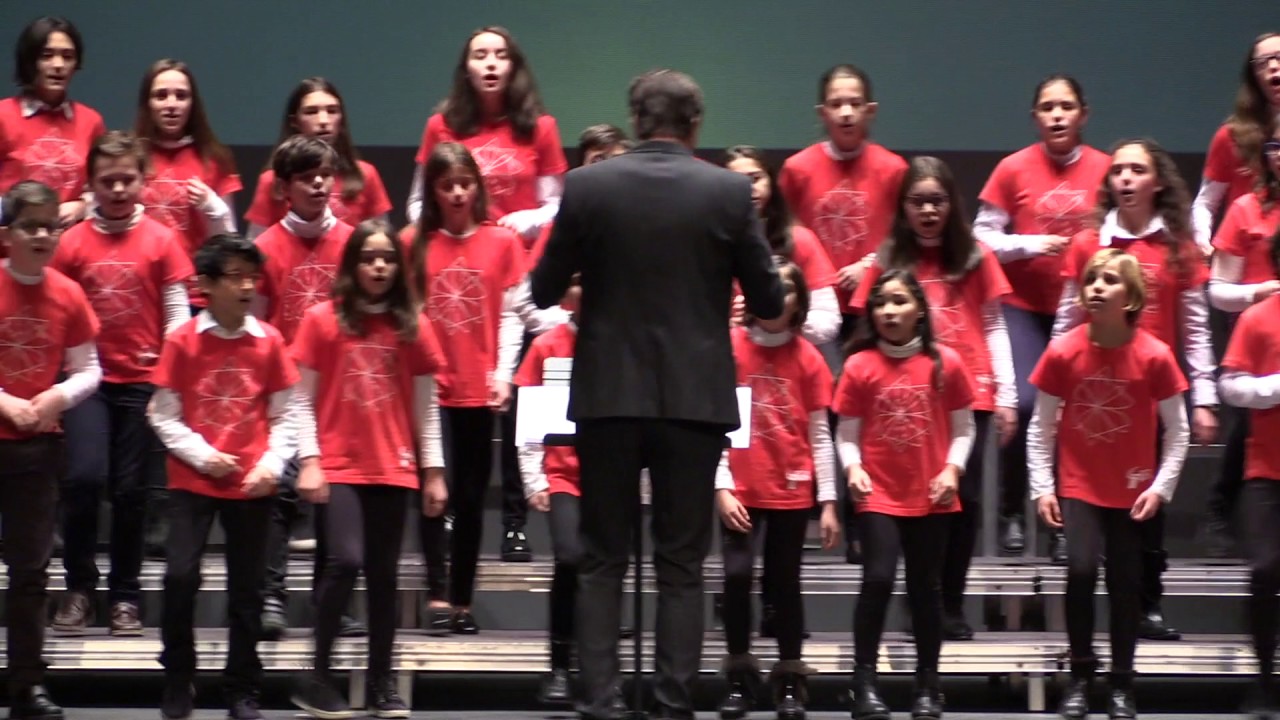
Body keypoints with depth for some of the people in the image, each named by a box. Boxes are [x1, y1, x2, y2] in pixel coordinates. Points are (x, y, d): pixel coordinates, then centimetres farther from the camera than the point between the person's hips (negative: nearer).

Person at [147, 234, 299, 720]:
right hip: (192, 481, -2)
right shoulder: (183, 341, -5)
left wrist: (272, 464, -9)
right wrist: (202, 455, -13)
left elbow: (285, 415, 5)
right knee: (180, 575, -12)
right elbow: (163, 415, -2)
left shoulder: (268, 341, 1)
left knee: (248, 588, 7)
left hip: (251, 485, 2)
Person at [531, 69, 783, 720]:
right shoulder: (728, 191, -5)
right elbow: (767, 302, -1)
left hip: (608, 394, 0)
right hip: (696, 396, 0)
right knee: (680, 564, 5)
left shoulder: (586, 186, -4)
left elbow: (543, 291, 2)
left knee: (602, 561, 8)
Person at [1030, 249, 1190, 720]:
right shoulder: (1063, 353, -10)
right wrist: (1041, 487, -6)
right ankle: (1081, 675, -2)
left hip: (1132, 490, 0)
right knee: (1081, 568, -18)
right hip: (1078, 486, 0)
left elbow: (1176, 430, -3)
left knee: (1125, 583, 4)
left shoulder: (1154, 356, -12)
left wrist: (1161, 486, -10)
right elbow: (1041, 426, -1)